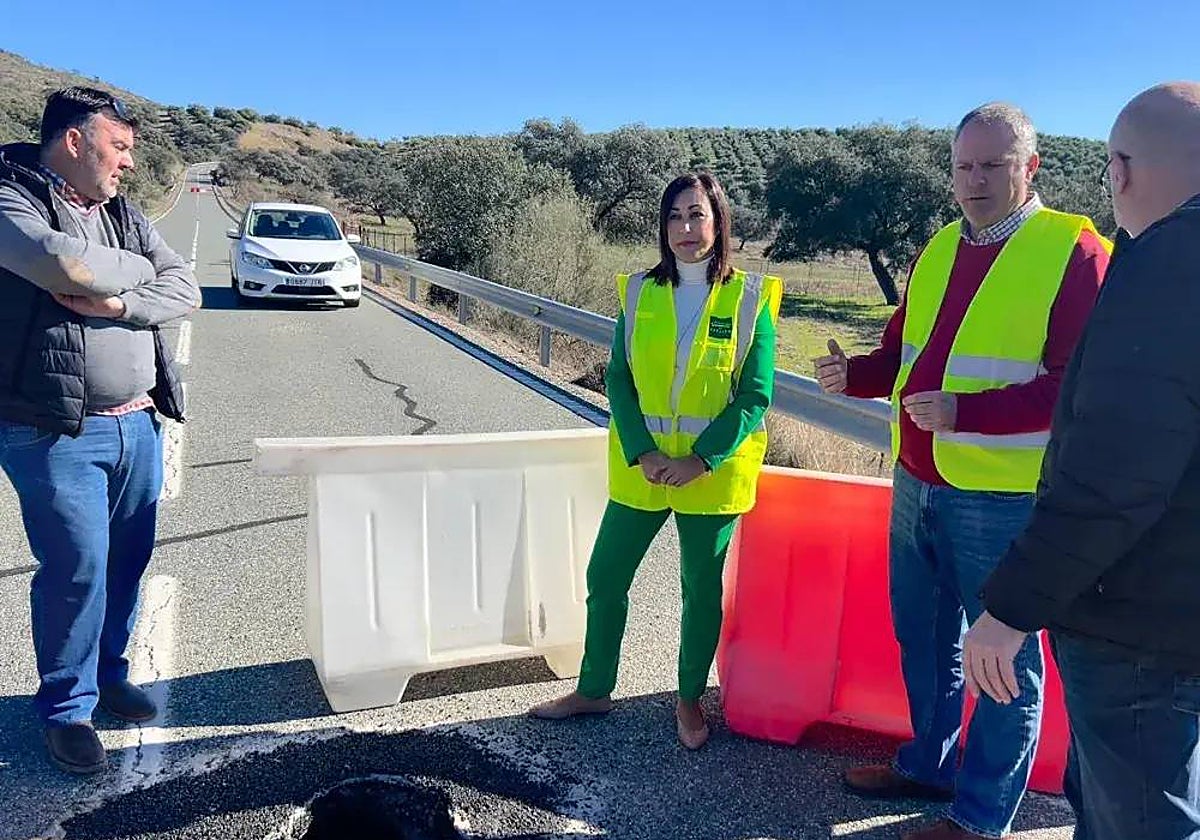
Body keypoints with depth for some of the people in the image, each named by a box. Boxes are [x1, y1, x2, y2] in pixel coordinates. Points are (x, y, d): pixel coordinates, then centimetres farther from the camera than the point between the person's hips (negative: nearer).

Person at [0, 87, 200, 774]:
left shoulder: (125, 215, 14)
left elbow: (186, 290, 4)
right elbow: (63, 261, -26)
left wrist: (116, 304, -14)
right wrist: (137, 270, -6)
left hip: (137, 424, 6)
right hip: (55, 432, -6)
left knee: (128, 561, 13)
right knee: (77, 568, -1)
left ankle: (109, 672, 34)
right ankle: (68, 708, 18)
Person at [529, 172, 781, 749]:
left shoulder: (749, 299, -6)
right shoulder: (640, 292, 1)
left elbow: (755, 396, -7)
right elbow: (618, 377, -1)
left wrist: (702, 460, -16)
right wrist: (642, 452, -14)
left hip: (713, 472, -2)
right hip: (640, 469, 3)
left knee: (701, 588, 12)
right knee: (605, 577, 10)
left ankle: (690, 700, 33)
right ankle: (593, 690, 30)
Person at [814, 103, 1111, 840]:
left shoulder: (1075, 251, -10)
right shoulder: (939, 249, 10)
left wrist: (966, 412, -26)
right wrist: (853, 374, -3)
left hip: (1004, 497, -7)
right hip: (917, 483, 7)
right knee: (923, 637, 20)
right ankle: (929, 765, 40)